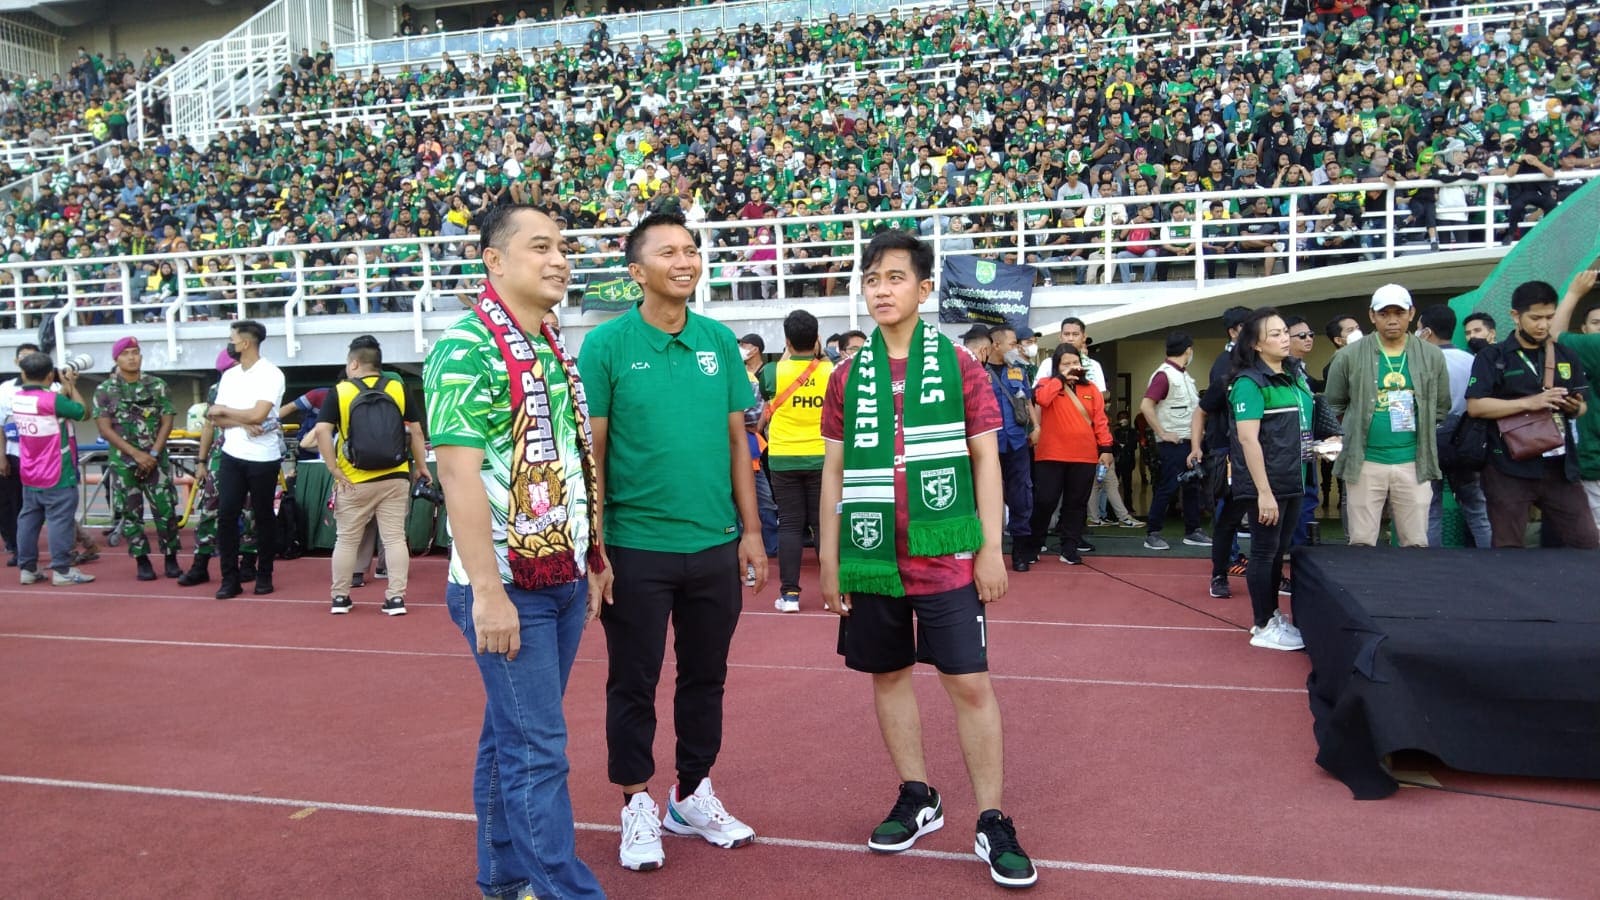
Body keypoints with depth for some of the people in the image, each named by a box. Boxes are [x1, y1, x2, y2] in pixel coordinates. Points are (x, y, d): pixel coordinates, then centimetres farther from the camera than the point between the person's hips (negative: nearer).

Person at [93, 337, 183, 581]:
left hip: (156, 459, 0)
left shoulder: (157, 386, 3)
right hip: (123, 462, 0)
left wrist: (153, 454, -10)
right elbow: (105, 429, -4)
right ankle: (142, 561, 13)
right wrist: (136, 453, -13)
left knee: (165, 510, -2)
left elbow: (166, 422, 1)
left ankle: (171, 558, 9)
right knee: (130, 513, 4)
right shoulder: (105, 390, 0)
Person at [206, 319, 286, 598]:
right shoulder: (228, 376, 11)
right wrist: (243, 422, -13)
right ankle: (230, 578, 8)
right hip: (231, 456, 5)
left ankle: (264, 575, 19)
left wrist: (224, 410, -5)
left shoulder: (271, 374, -9)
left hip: (263, 459, -5)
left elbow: (257, 415, -20)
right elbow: (216, 418, 6)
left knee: (263, 517, 6)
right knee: (226, 515, 1)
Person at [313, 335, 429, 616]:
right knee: (395, 538, 6)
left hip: (354, 481, -1)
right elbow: (415, 431, 1)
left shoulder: (339, 392, -3)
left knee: (346, 540, 12)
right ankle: (396, 598, 5)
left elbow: (321, 431, -12)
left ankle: (340, 597, 20)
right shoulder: (399, 388, 1)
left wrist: (334, 469, -8)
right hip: (395, 479, 1)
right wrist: (421, 466, 9)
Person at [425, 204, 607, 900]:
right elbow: (458, 471, -19)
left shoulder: (556, 349, 13)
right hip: (508, 584, -8)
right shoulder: (466, 348, -13)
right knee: (536, 747, -3)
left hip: (564, 579, 8)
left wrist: (595, 556, 18)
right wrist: (487, 589, -21)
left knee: (513, 737, 17)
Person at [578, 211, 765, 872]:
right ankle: (637, 806, 26)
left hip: (715, 545, 4)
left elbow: (738, 440, 8)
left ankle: (693, 795, 32)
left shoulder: (720, 341, 4)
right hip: (635, 548, -4)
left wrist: (750, 531, 6)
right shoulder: (607, 345, -6)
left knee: (706, 676, 15)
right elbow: (591, 451, -6)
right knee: (634, 681, 8)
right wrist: (594, 547, -9)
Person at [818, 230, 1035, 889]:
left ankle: (992, 823, 11)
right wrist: (829, 559, 6)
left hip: (946, 556, -3)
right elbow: (834, 470, 8)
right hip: (871, 558, 3)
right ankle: (917, 799, 30)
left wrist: (991, 548, -6)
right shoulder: (848, 376, 5)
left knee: (970, 683, -1)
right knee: (889, 675, 12)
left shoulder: (958, 365, -1)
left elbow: (985, 459, 0)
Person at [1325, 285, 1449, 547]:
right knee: (1361, 544, 3)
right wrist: (1357, 433, 7)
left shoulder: (1432, 357, 4)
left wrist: (1422, 435, 11)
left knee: (1416, 545, 5)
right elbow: (1336, 407, 8)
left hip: (1414, 463, 2)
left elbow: (1441, 408, 14)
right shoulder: (1349, 357, -2)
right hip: (1365, 463, -1)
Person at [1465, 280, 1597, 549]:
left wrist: (1576, 408, -3)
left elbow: (1581, 406, 20)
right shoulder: (1492, 357, -2)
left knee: (1588, 545, 6)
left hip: (1560, 468, 4)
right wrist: (1528, 402, -18)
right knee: (1509, 551, 4)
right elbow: (1475, 406, -11)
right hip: (1510, 470, -4)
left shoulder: (1566, 356, 13)